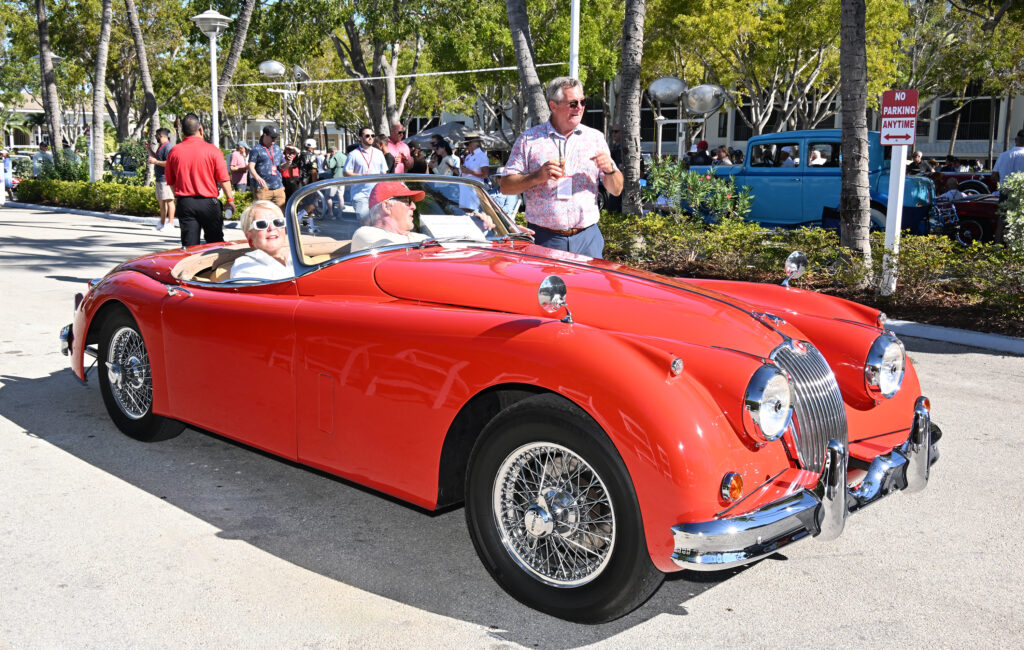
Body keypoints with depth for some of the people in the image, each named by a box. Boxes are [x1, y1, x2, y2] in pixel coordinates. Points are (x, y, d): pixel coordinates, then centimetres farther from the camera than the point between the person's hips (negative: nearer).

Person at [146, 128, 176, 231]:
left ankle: (170, 223, -7)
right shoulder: (161, 147, 19)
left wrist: (155, 162, -18)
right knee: (160, 200, 14)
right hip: (160, 178, 11)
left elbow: (168, 163, -23)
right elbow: (156, 157, 36)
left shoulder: (168, 147, -14)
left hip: (165, 179, -11)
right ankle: (162, 223, 20)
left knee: (168, 200, -8)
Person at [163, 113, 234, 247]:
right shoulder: (212, 150, -7)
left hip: (184, 202, 2)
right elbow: (223, 179, -7)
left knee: (189, 245, 3)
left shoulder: (174, 152, 1)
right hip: (208, 202, -2)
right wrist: (230, 199, 3)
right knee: (215, 242, 9)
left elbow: (170, 181, 10)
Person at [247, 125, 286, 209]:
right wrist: (257, 178, -27)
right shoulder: (256, 150, 1)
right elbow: (251, 167, -8)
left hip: (278, 188, 6)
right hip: (262, 188, -5)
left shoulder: (277, 149, 20)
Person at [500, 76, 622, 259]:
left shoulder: (595, 138, 12)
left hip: (587, 237, 2)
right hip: (544, 240, -2)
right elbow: (506, 186, 1)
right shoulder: (529, 139, 4)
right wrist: (538, 176, -15)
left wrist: (609, 169, -9)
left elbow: (616, 190, 12)